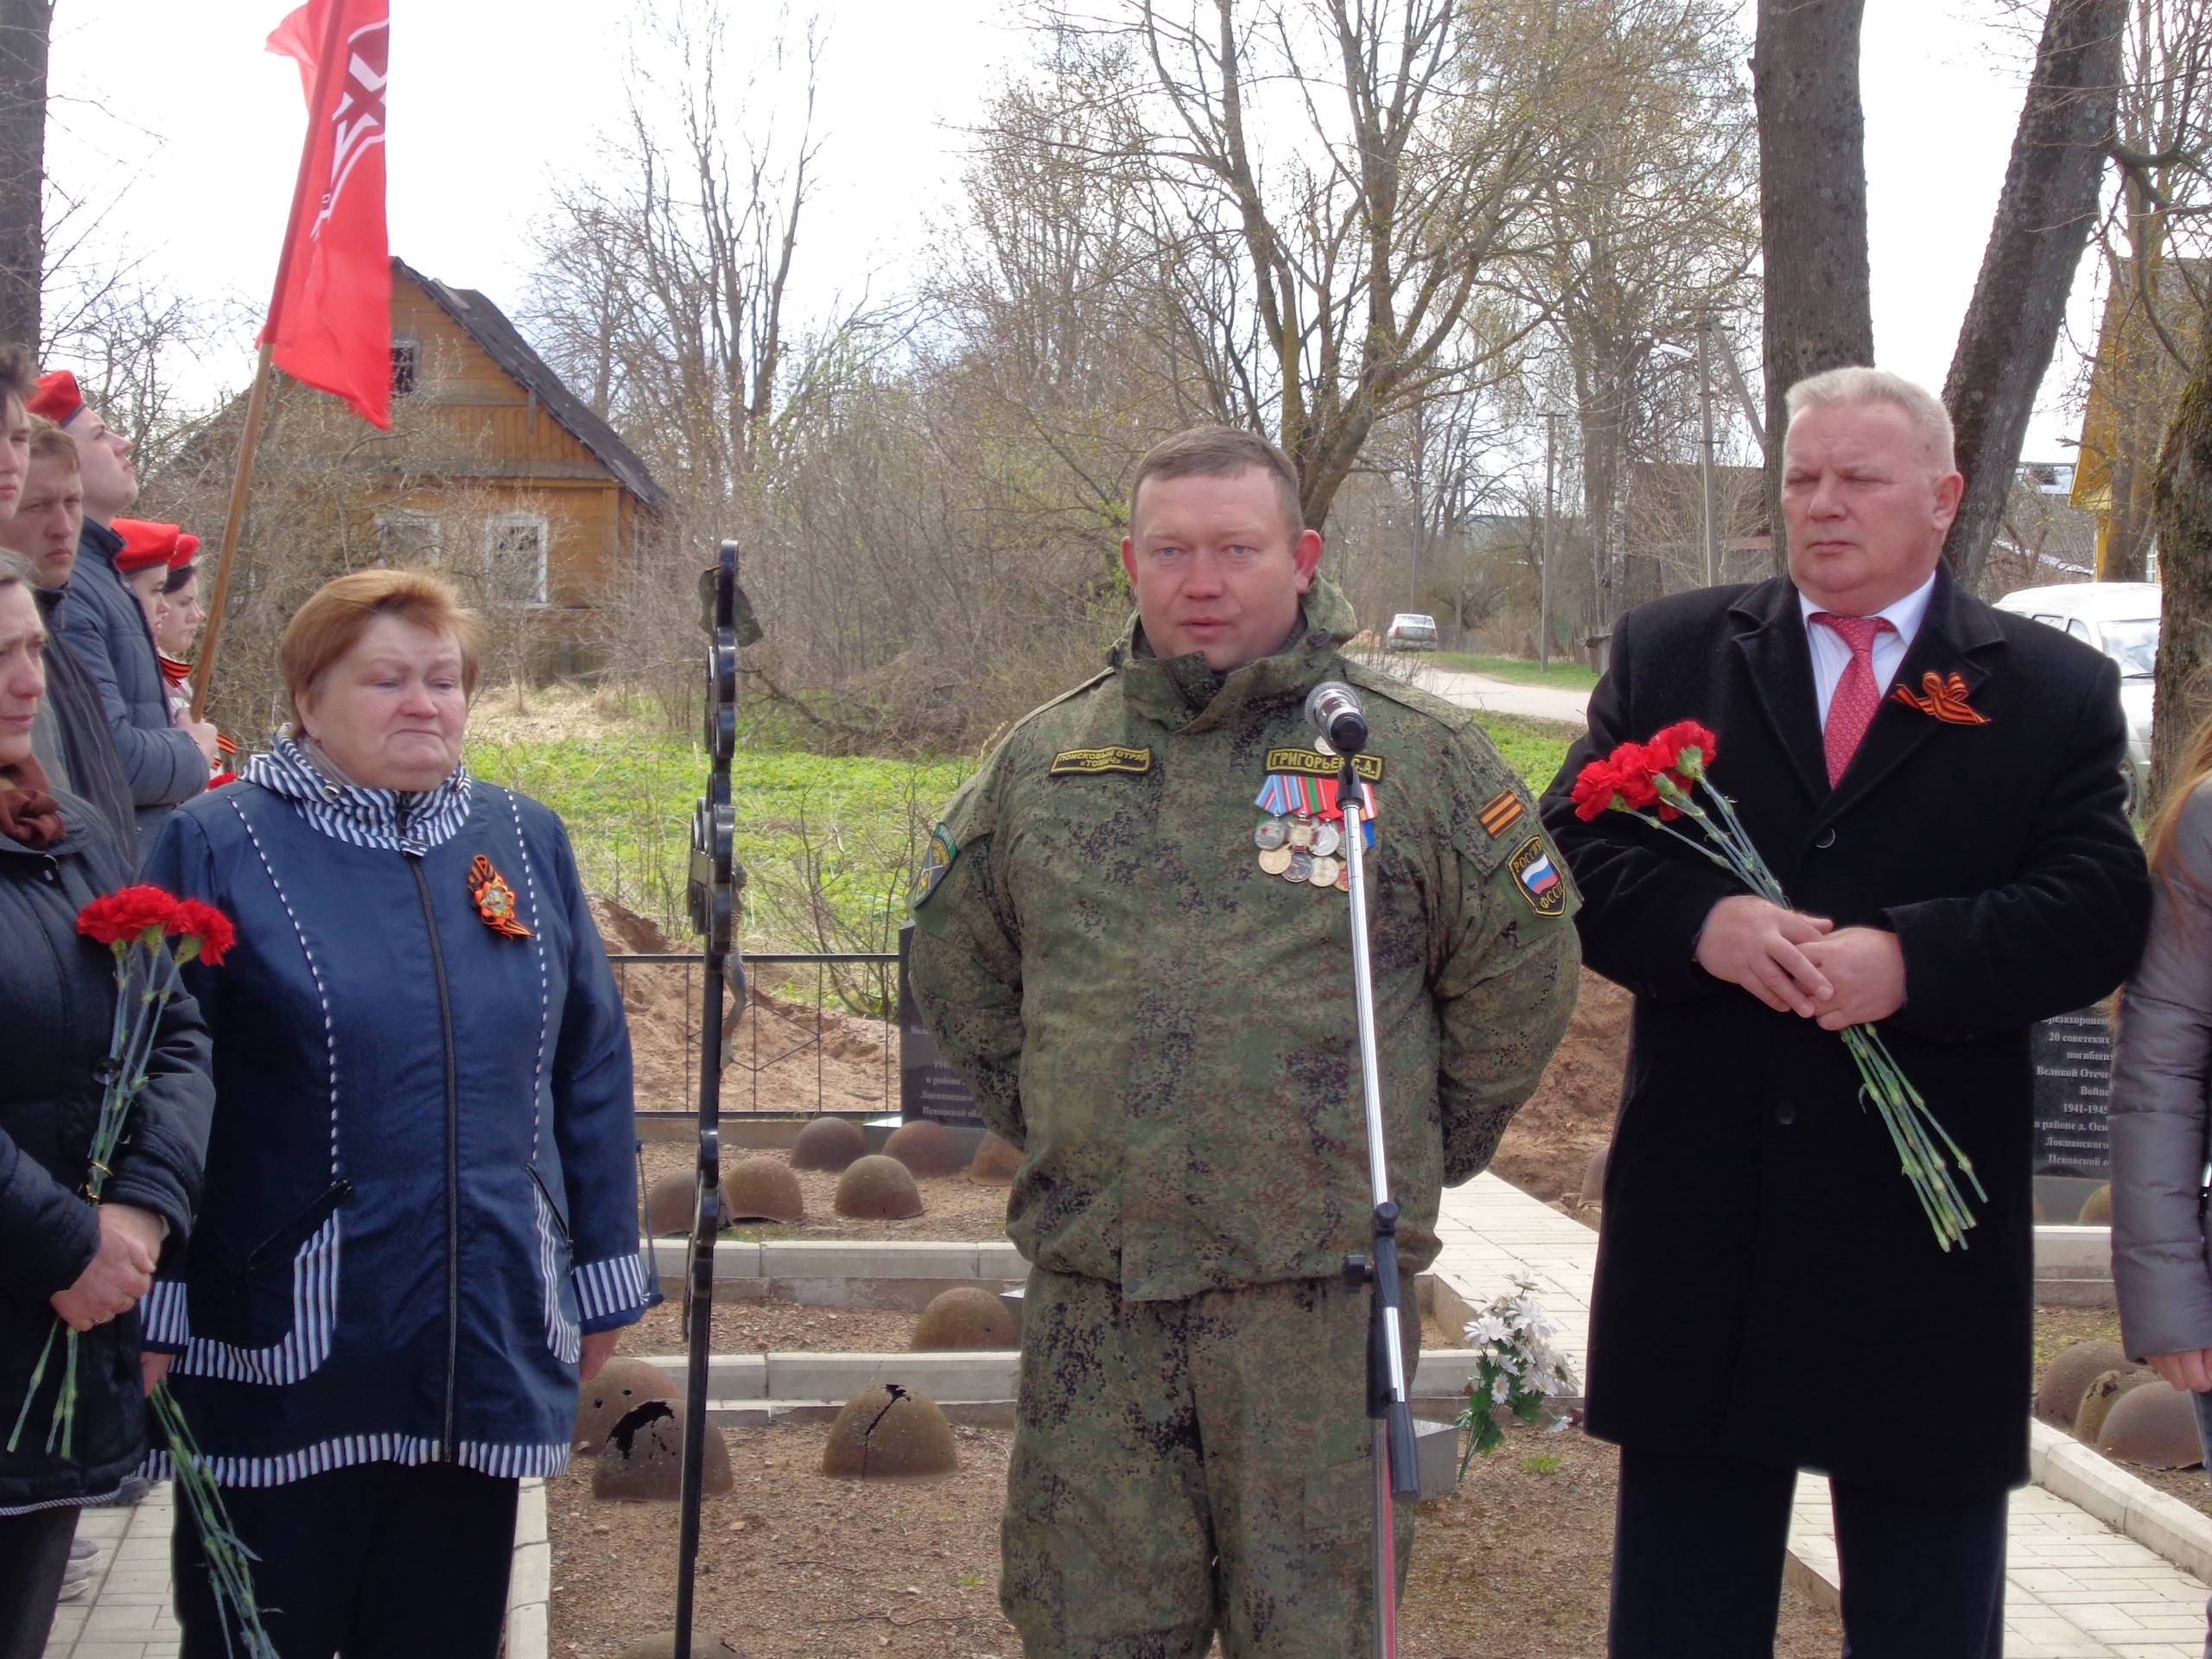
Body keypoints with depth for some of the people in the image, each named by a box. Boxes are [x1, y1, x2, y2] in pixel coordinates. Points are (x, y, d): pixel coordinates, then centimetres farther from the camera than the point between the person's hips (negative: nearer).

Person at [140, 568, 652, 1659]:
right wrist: (152, 1314, -7)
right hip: (285, 1351, -4)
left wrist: (602, 1274, 13)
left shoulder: (525, 844, 8)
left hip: (483, 1350, 4)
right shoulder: (216, 849, -4)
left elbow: (590, 1067, 12)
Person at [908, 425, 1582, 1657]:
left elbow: (1518, 978, 6)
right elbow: (958, 965, 22)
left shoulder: (1422, 756, -1)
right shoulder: (1043, 760, 9)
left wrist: (1402, 1166, 8)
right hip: (1091, 1292, 3)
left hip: (1317, 1295, -3)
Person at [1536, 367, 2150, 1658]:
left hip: (1926, 1220, -1)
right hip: (1703, 1201, 1)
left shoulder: (2055, 691, 4)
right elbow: (1576, 849, 2)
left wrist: (1911, 958, -21)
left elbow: (2100, 916, -6)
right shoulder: (1669, 653, 8)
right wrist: (1700, 922, -18)